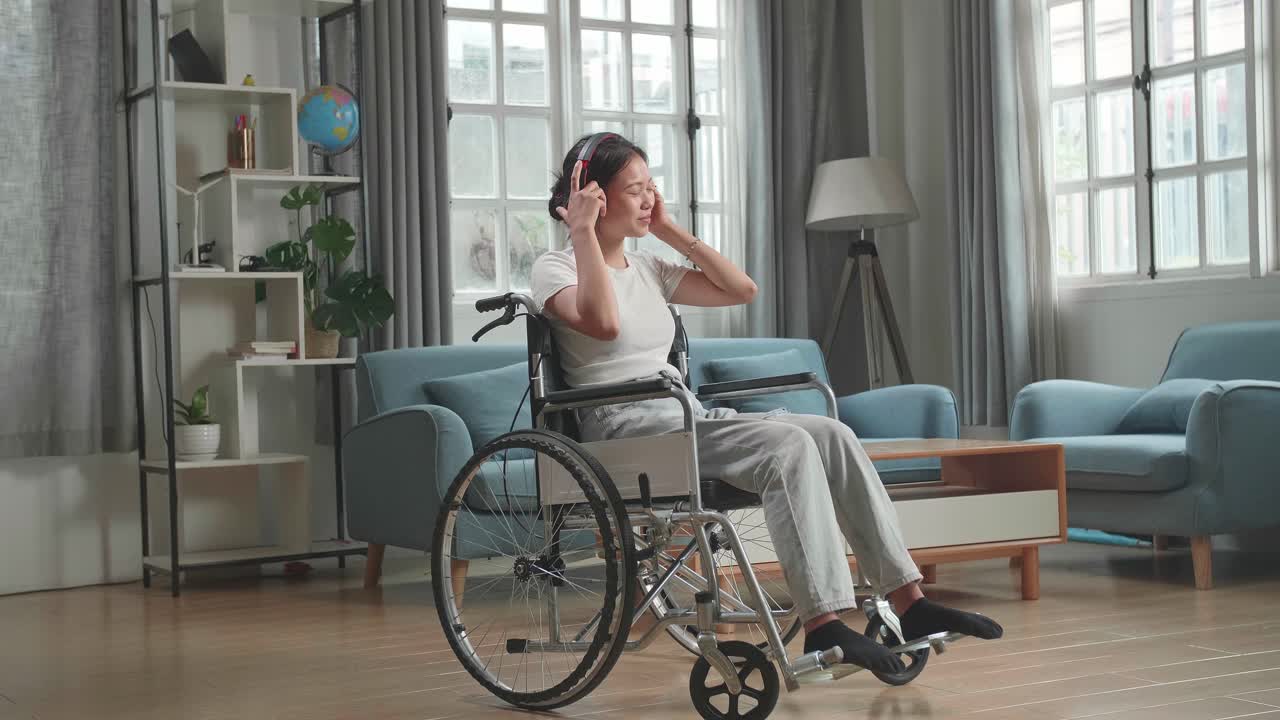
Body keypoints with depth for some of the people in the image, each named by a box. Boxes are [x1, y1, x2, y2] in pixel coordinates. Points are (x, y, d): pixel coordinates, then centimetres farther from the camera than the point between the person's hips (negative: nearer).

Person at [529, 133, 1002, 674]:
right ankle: (823, 625, -32)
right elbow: (604, 323, -23)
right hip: (626, 434, -8)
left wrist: (669, 230, 15)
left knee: (830, 434, -12)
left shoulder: (646, 268, 22)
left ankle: (907, 601, -14)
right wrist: (583, 231, -14)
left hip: (686, 420, 8)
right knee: (788, 447, -28)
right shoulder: (554, 268, 0)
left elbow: (741, 289, 16)